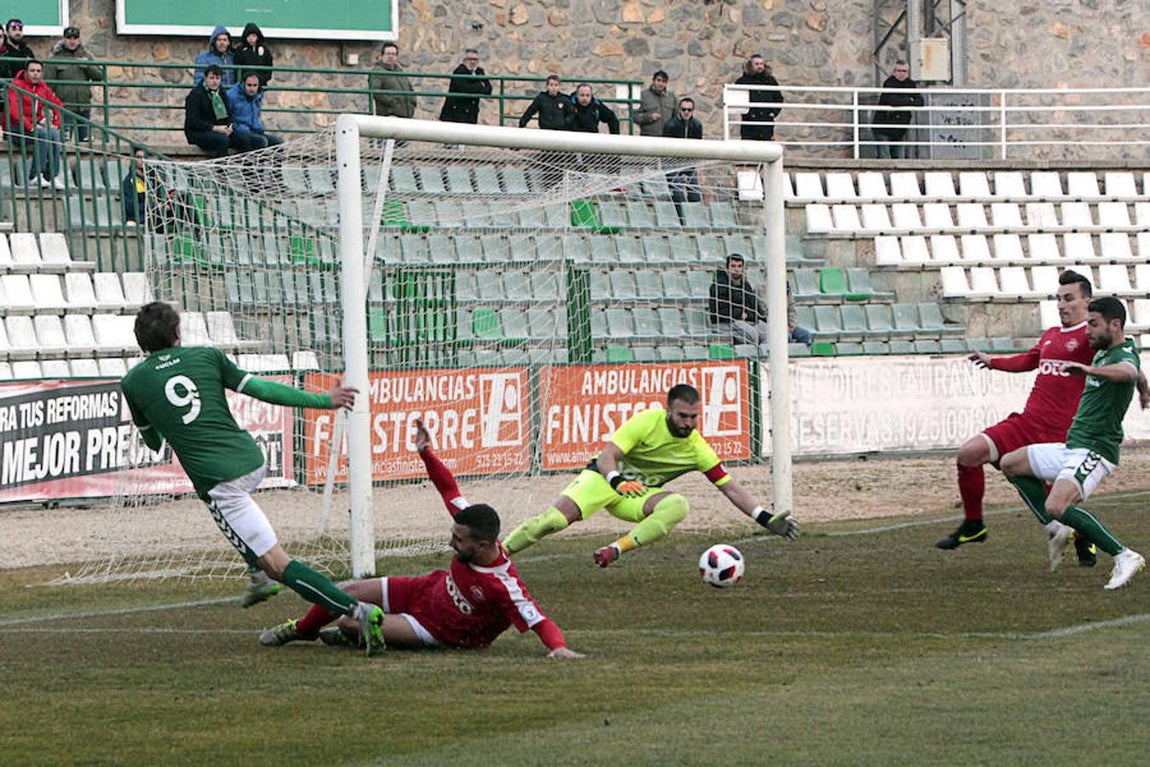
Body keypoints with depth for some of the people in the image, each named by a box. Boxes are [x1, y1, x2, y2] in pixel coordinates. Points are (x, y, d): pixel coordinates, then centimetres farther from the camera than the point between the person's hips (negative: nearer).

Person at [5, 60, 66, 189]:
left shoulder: (43, 87, 10)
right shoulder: (16, 86, -7)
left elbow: (59, 105, 14)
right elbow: (14, 111, -19)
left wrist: (56, 124, -2)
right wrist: (30, 126, -26)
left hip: (34, 126, 6)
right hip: (16, 129, -6)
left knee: (54, 134, -24)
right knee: (44, 134, -31)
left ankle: (53, 176, -25)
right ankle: (35, 176, -30)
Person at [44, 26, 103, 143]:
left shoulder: (86, 56, 12)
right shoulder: (55, 58, 0)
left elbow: (99, 77, 8)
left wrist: (88, 66, -9)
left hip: (84, 106, 4)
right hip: (65, 107, -4)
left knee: (85, 139, 8)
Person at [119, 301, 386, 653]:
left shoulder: (132, 383, 6)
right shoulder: (207, 356, 9)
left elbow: (152, 441, 20)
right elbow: (263, 390, 5)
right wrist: (323, 400, 14)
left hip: (216, 477, -5)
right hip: (253, 462, 5)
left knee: (276, 563, -6)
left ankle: (357, 609, -21)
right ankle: (260, 577, 36)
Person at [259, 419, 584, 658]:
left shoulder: (505, 586, -37)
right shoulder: (471, 526, -18)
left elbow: (541, 622, -37)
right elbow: (449, 489, -6)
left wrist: (558, 647, -55)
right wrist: (426, 454, -13)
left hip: (442, 632, -7)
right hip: (428, 589, 7)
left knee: (351, 624, -16)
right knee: (349, 594, 9)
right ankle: (301, 629, 42)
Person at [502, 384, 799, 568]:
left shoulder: (696, 449, -8)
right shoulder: (647, 422, -17)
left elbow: (731, 488, -4)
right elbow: (606, 457, -21)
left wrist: (767, 519, -13)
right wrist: (618, 480, -43)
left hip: (637, 495, 3)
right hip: (603, 477, -3)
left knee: (677, 505, -30)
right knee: (557, 518, -27)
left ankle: (618, 549, -35)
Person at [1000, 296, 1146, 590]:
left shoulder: (1125, 354, -16)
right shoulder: (1102, 352, 14)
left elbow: (1128, 372, -42)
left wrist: (1088, 369, -59)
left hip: (1094, 451, -10)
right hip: (1072, 446, 10)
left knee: (1056, 507, -30)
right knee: (1011, 464, 18)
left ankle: (1124, 556, -26)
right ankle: (1055, 530, 13)